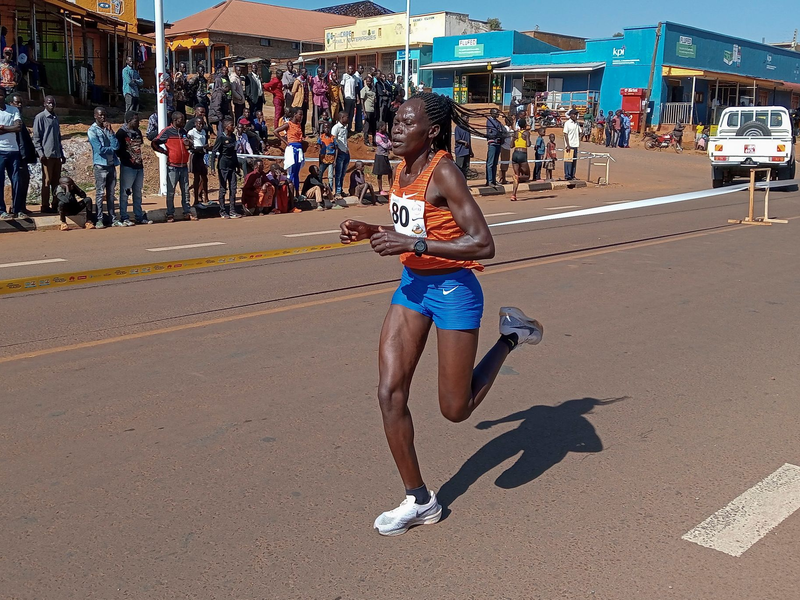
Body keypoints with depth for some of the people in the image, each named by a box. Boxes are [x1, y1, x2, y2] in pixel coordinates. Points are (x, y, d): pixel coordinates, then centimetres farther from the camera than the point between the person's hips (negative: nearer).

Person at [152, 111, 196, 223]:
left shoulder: (183, 131, 12)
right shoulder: (167, 131, -6)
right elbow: (154, 143, -8)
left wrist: (188, 145, 3)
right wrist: (165, 152, -7)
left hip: (184, 166, 6)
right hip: (172, 167, -6)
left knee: (185, 190, 7)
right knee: (170, 191, -1)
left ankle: (187, 212, 13)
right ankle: (170, 214, 5)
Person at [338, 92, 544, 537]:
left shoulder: (444, 173, -20)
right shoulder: (404, 169, 4)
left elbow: (483, 244, -26)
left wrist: (414, 244, -29)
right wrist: (373, 232, 2)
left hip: (453, 289, -7)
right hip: (412, 285, 8)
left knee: (456, 410, 3)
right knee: (390, 393, -1)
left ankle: (511, 336, 26)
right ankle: (420, 501, 14)